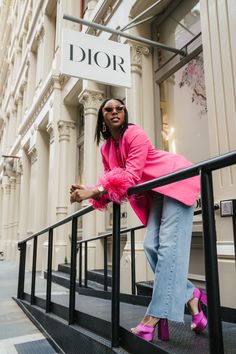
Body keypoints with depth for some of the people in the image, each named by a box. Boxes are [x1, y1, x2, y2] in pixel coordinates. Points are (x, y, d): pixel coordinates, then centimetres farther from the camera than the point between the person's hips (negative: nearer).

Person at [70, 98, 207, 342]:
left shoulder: (135, 134, -18)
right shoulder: (106, 148, 6)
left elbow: (131, 176, -27)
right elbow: (111, 182, 3)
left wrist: (93, 191, -32)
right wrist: (89, 193, -16)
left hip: (177, 181, -8)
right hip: (157, 193, 8)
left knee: (169, 245, -15)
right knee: (151, 245, -4)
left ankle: (154, 316, -16)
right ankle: (190, 296, 7)